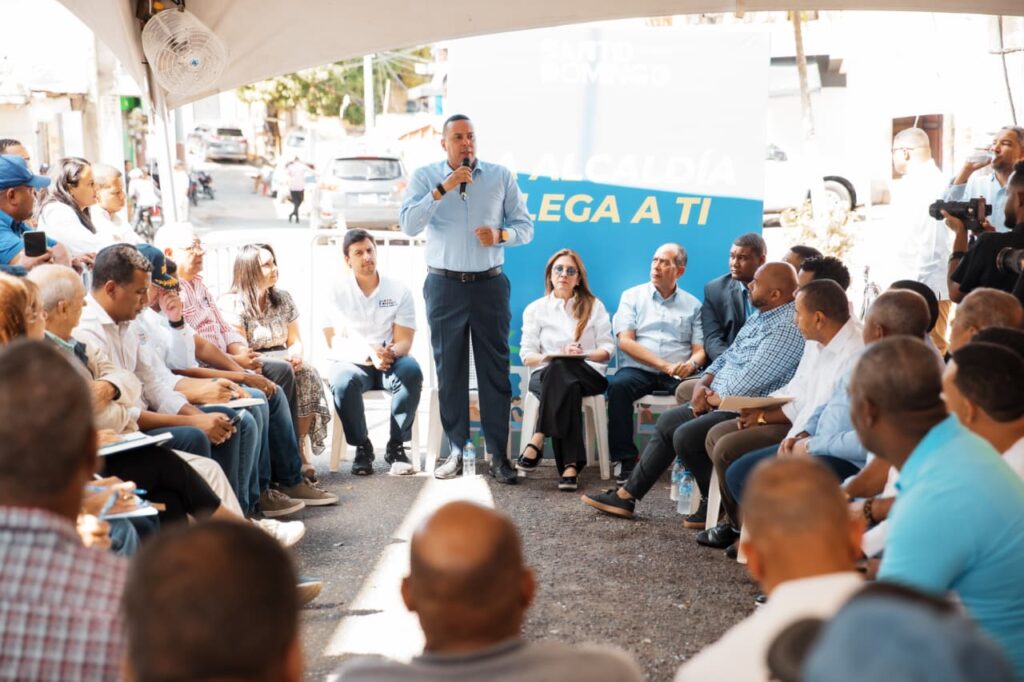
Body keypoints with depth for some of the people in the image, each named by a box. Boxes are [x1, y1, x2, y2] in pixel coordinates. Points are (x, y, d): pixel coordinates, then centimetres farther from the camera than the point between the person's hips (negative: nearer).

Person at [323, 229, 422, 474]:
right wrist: (369, 353, -25)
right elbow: (334, 342, -7)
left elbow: (404, 341, -4)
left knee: (411, 371, -33)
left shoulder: (398, 290, -1)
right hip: (351, 362, -1)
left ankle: (396, 445, -18)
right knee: (343, 381, -35)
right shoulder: (337, 290, -3)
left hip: (390, 362, 1)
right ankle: (362, 446, -14)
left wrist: (391, 352, -29)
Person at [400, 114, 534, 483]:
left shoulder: (501, 176, 6)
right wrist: (442, 188, -19)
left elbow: (525, 226, 7)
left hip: (489, 284, 1)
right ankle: (456, 450, 13)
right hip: (444, 286, 0)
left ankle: (498, 453, 6)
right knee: (449, 370, 4)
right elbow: (409, 224, -11)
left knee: (494, 369, 1)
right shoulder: (425, 177, 3)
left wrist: (500, 235, -14)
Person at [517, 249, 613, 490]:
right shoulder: (535, 309, 17)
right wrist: (546, 357, -15)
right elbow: (527, 354, 8)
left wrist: (583, 353, -15)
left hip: (588, 373, -1)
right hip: (546, 374, 1)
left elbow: (607, 349, 6)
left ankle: (537, 441, -40)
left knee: (560, 368, -38)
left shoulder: (594, 306, 15)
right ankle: (570, 465, -46)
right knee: (567, 387, -38)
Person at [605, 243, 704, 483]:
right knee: (618, 385, -33)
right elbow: (625, 341, 0)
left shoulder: (692, 305, 16)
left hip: (678, 374, 0)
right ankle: (626, 459, -24)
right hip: (638, 369, 0)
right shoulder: (632, 296, 13)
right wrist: (664, 365, -11)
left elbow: (700, 350, 9)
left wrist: (691, 364, -17)